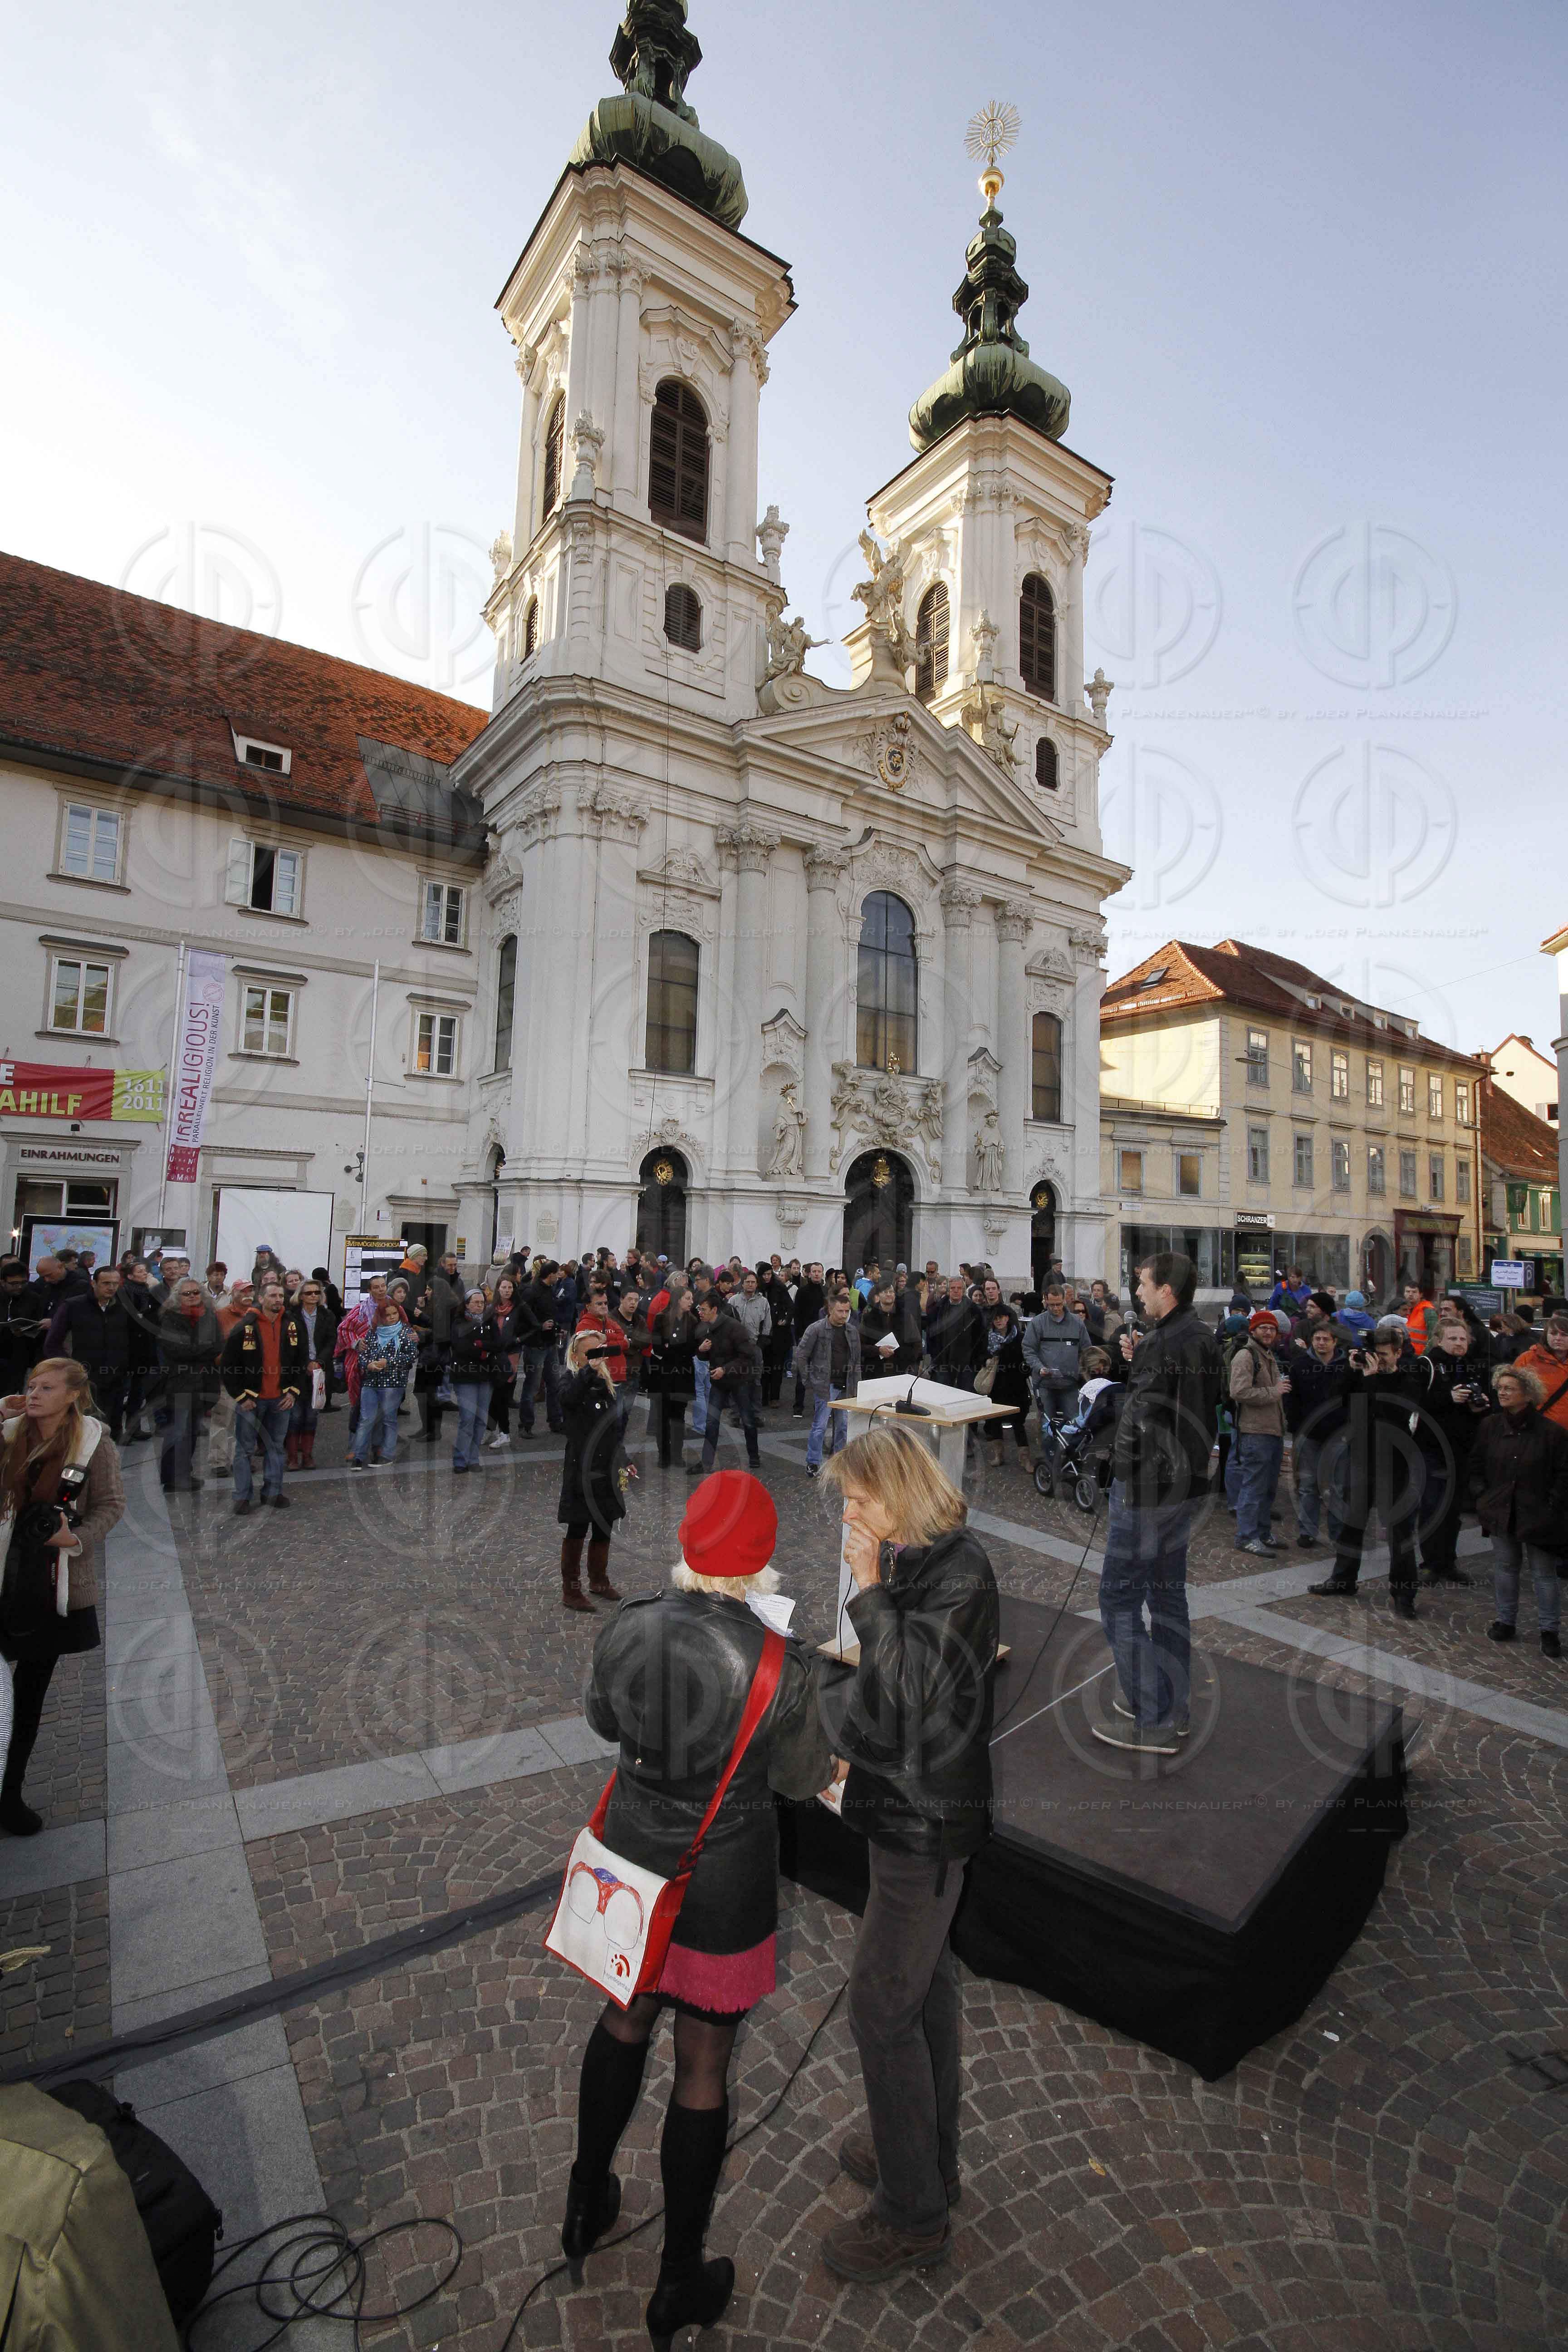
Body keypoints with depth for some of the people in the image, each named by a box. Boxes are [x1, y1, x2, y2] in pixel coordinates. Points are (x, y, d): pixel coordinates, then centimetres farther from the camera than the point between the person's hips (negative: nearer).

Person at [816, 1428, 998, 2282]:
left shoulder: (960, 1573, -25)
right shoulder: (917, 1559, 1)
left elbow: (912, 1690, -31)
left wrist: (870, 1592, -30)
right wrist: (860, 1749, 16)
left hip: (925, 1821, -8)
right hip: (912, 1805, 8)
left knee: (881, 2006, 4)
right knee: (925, 1985, 24)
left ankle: (912, 2215, 24)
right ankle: (928, 2156, 43)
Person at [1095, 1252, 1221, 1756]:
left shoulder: (1160, 1345, -21)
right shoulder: (1203, 1340, 9)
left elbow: (1143, 1422, -23)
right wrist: (1138, 1361, 6)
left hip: (1148, 1487, -10)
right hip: (1188, 1484, 10)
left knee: (1119, 1599, 1)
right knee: (1168, 1595, 19)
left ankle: (1153, 1723, 7)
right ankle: (1175, 1705, 31)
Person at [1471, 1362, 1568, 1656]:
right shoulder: (1489, 1426, 0)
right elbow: (1476, 1465, 10)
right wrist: (1482, 1496, 2)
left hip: (1537, 1517, -4)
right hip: (1501, 1514, 4)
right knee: (1505, 1568, 15)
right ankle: (1506, 1622, 28)